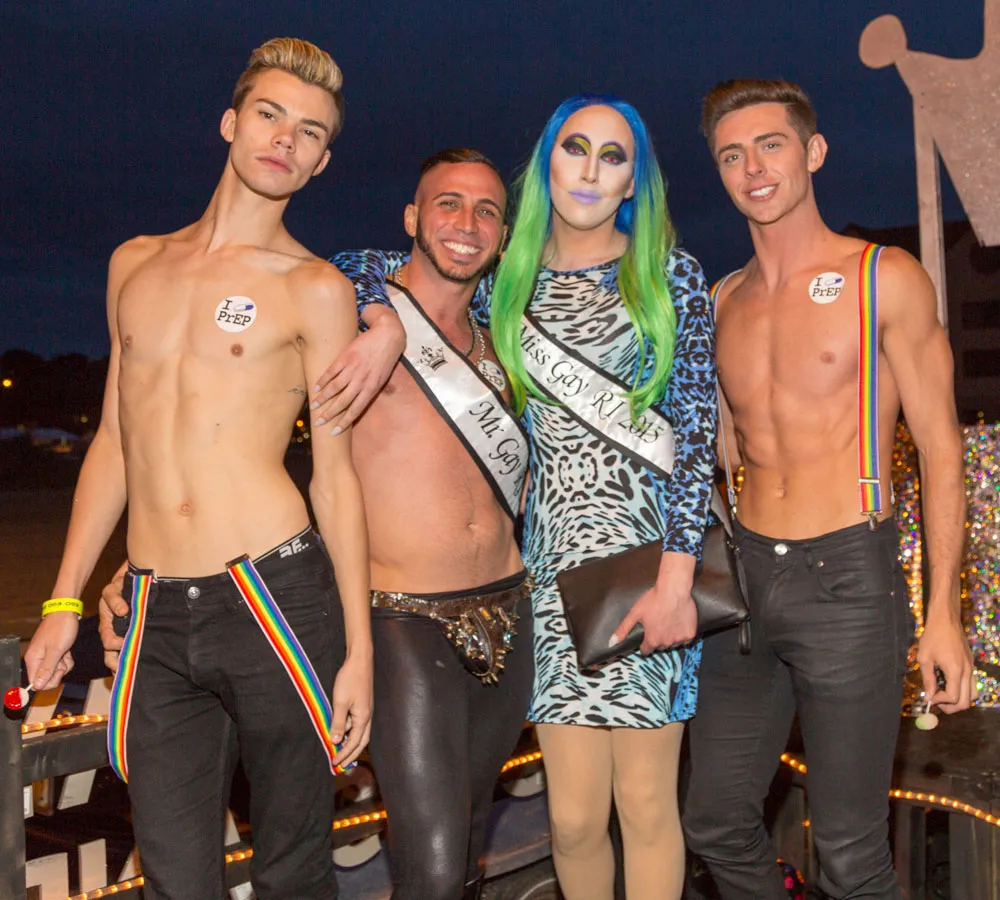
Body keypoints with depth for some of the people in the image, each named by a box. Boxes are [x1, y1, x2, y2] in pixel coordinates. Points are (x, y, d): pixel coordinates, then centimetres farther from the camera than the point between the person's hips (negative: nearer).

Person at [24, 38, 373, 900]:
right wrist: (64, 602, 16)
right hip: (155, 618, 4)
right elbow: (115, 440, 19)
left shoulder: (314, 288, 3)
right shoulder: (136, 264, 15)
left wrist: (358, 649, -3)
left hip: (277, 599, -3)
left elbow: (336, 475, 2)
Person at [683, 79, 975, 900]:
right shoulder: (723, 302, 11)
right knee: (716, 824, 12)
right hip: (743, 577, 5)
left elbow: (940, 450, -3)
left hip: (849, 582, -5)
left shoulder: (886, 279, -3)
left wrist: (944, 612, -8)